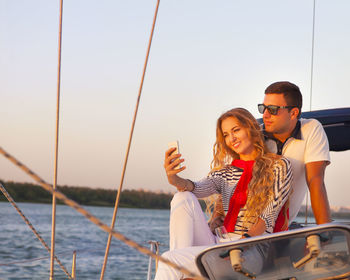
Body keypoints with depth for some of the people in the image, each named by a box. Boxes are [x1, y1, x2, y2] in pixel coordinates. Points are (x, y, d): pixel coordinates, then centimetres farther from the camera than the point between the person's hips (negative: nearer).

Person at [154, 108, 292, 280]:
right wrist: (175, 180, -24)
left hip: (252, 252, -5)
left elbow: (269, 216, -4)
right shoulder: (226, 171, 21)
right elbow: (199, 188, 0)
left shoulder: (279, 167, 6)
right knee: (184, 198, -19)